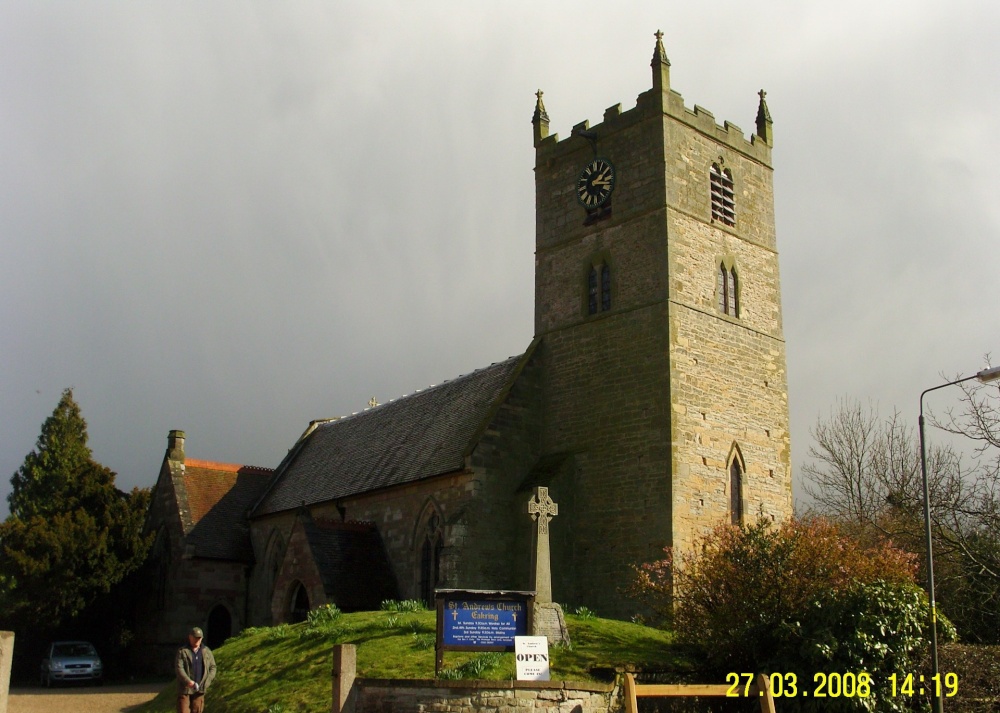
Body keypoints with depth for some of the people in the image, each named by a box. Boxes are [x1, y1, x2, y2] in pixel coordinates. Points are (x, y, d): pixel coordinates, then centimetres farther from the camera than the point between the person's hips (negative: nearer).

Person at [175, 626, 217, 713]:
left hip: (199, 688, 3)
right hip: (185, 688, -3)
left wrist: (207, 682, -6)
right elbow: (179, 668, -11)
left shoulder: (207, 651, 8)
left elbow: (212, 667, 9)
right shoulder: (182, 651, -1)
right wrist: (188, 681, -24)